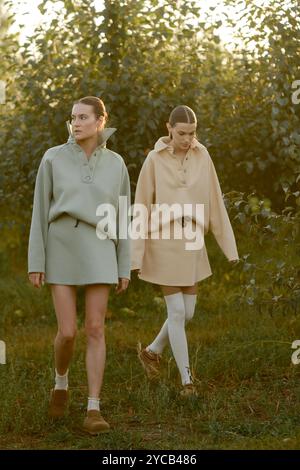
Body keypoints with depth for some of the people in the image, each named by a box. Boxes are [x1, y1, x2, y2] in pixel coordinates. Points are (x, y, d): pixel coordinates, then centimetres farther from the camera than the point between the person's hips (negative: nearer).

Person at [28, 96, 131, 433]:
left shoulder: (115, 164, 5)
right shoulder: (53, 158, 0)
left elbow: (121, 217, 8)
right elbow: (40, 212, 1)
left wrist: (125, 268, 7)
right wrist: (35, 263, -3)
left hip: (98, 252, 1)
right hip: (61, 251, -1)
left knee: (95, 331, -4)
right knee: (67, 332, -4)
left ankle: (93, 411, 1)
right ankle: (61, 382, 28)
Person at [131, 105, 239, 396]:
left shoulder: (202, 157, 2)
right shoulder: (154, 160, -8)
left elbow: (215, 203, 5)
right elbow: (141, 208, -6)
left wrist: (229, 246, 3)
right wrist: (135, 256, -8)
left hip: (190, 244, 4)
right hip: (163, 243, -4)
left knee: (187, 313, 9)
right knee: (177, 311, -5)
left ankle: (152, 352, 34)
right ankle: (187, 380, 6)